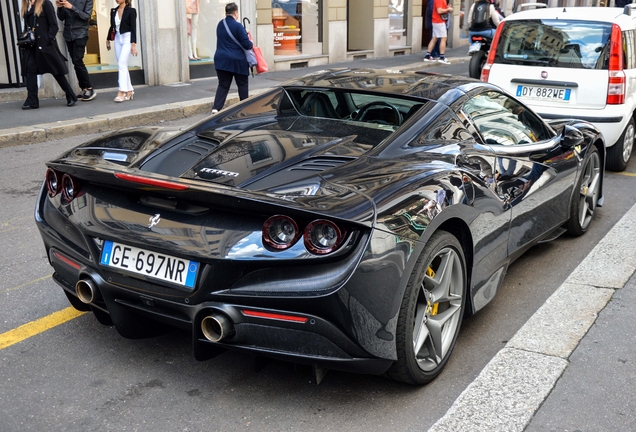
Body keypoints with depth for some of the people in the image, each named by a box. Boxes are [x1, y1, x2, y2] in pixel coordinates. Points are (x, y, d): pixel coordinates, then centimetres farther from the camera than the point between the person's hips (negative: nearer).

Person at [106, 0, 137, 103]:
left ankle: (122, 92, -19)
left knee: (122, 64, -16)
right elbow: (112, 26, 19)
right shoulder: (113, 11, 9)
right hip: (117, 39, 6)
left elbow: (133, 28, -10)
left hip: (127, 38, -6)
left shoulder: (131, 11, -6)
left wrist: (133, 44, -17)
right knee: (123, 65, 6)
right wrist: (108, 40, 21)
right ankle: (129, 90, 13)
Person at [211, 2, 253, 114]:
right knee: (242, 84, 10)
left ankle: (216, 108, -7)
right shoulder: (237, 26, -14)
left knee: (223, 85, 7)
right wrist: (251, 44, 8)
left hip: (221, 59, 6)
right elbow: (247, 44, -15)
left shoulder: (220, 25, 8)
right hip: (237, 60, -6)